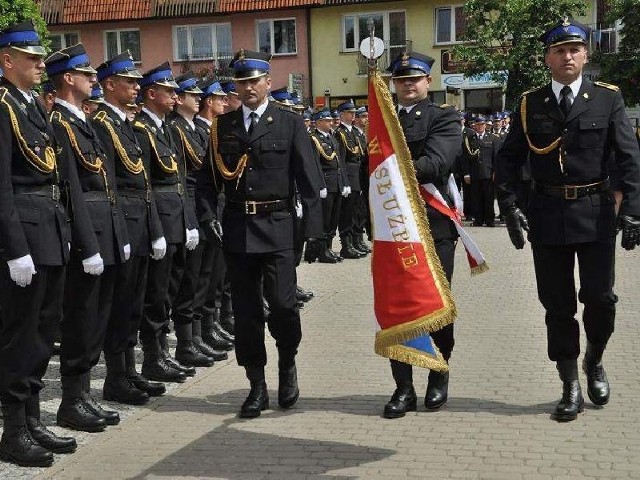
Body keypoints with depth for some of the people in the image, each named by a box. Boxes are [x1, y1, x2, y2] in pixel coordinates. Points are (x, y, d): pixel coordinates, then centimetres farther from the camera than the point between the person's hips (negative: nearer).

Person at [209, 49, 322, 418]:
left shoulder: (290, 123, 3)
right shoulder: (223, 125, 11)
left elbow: (308, 179, -2)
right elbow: (214, 176, 11)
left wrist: (313, 228, -8)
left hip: (277, 225, -3)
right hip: (237, 228, 3)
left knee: (283, 303, -11)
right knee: (246, 310, 6)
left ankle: (288, 362, 18)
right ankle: (257, 385, 18)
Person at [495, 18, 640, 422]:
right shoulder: (530, 104, 6)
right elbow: (509, 159, 6)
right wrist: (510, 207, -5)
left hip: (596, 213, -1)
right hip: (547, 215, 1)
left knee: (600, 297, 0)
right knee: (557, 305, 5)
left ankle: (595, 361, 31)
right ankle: (571, 386, 17)